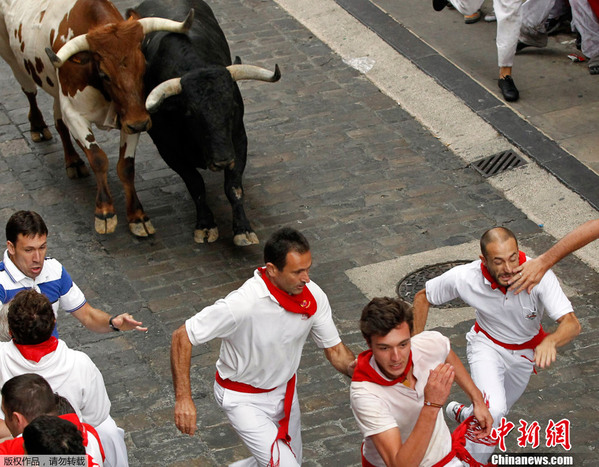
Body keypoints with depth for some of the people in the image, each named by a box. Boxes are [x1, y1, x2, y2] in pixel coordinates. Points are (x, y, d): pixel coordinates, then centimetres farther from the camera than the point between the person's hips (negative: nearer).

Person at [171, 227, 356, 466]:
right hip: (243, 399, -6)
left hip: (284, 390, 7)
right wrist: (183, 398, -33)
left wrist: (353, 366, -27)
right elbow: (182, 337, -28)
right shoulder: (242, 304, -36)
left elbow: (335, 349, -6)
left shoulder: (314, 296, -18)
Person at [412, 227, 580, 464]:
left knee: (499, 411, 23)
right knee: (493, 409, -28)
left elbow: (572, 324, -42)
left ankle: (462, 413, 56)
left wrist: (550, 341, -64)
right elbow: (422, 297, -13)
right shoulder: (464, 277, -32)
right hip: (487, 344, -2)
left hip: (525, 352, 2)